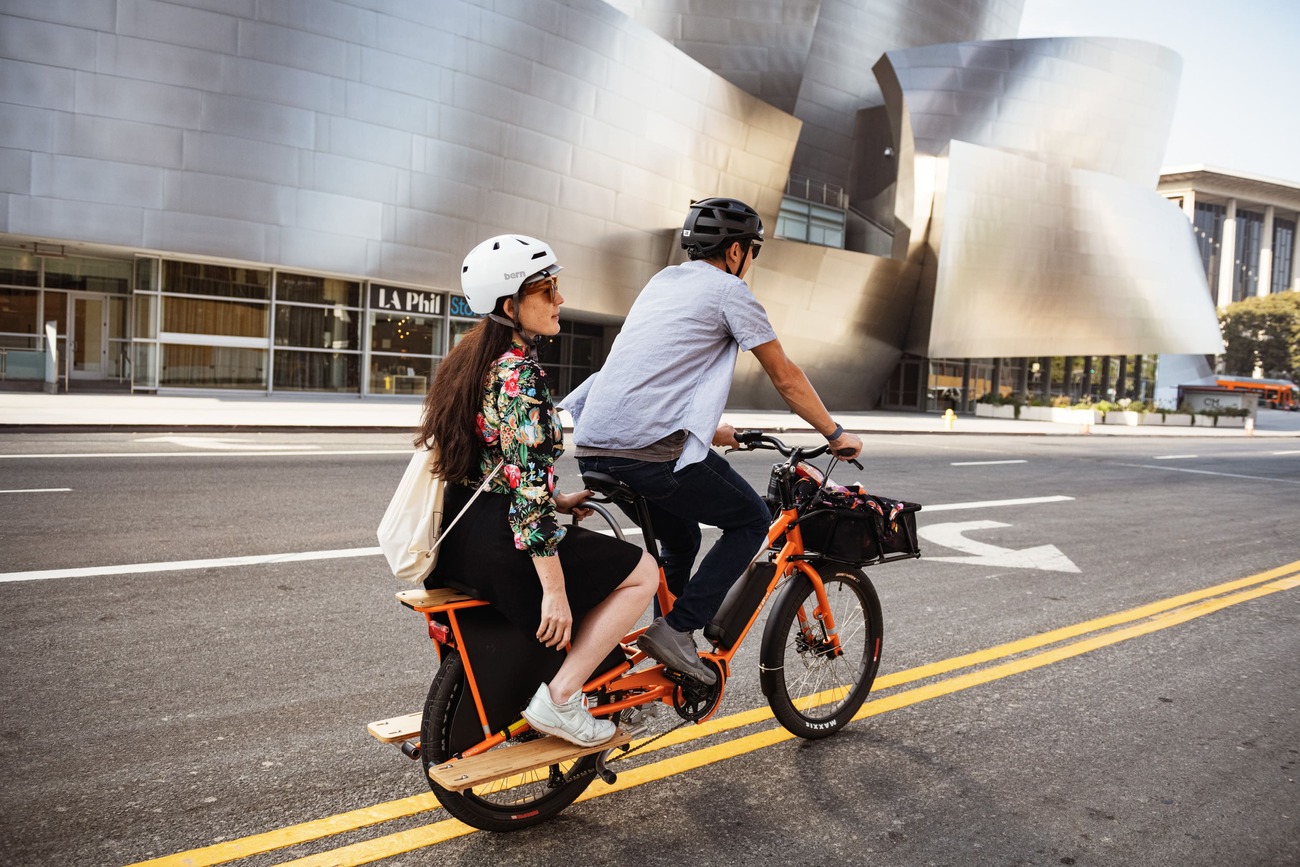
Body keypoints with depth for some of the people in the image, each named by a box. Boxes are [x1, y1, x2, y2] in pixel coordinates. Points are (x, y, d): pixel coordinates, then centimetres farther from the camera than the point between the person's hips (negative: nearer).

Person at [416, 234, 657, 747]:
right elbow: (528, 488, -24)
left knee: (594, 551, 31)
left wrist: (555, 501, 19)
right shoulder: (520, 373, -19)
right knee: (643, 572, 0)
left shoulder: (473, 359, 10)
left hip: (460, 534, 10)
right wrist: (554, 591, -21)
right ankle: (558, 700, 1)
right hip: (496, 543, -10)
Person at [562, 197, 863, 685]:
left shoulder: (663, 281, 25)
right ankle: (677, 631, 0)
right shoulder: (729, 289, 2)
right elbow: (786, 378, 6)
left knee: (679, 540, 26)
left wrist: (709, 430, 44)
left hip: (592, 448, 8)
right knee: (752, 521, 9)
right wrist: (835, 435, 18)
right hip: (651, 450, -8)